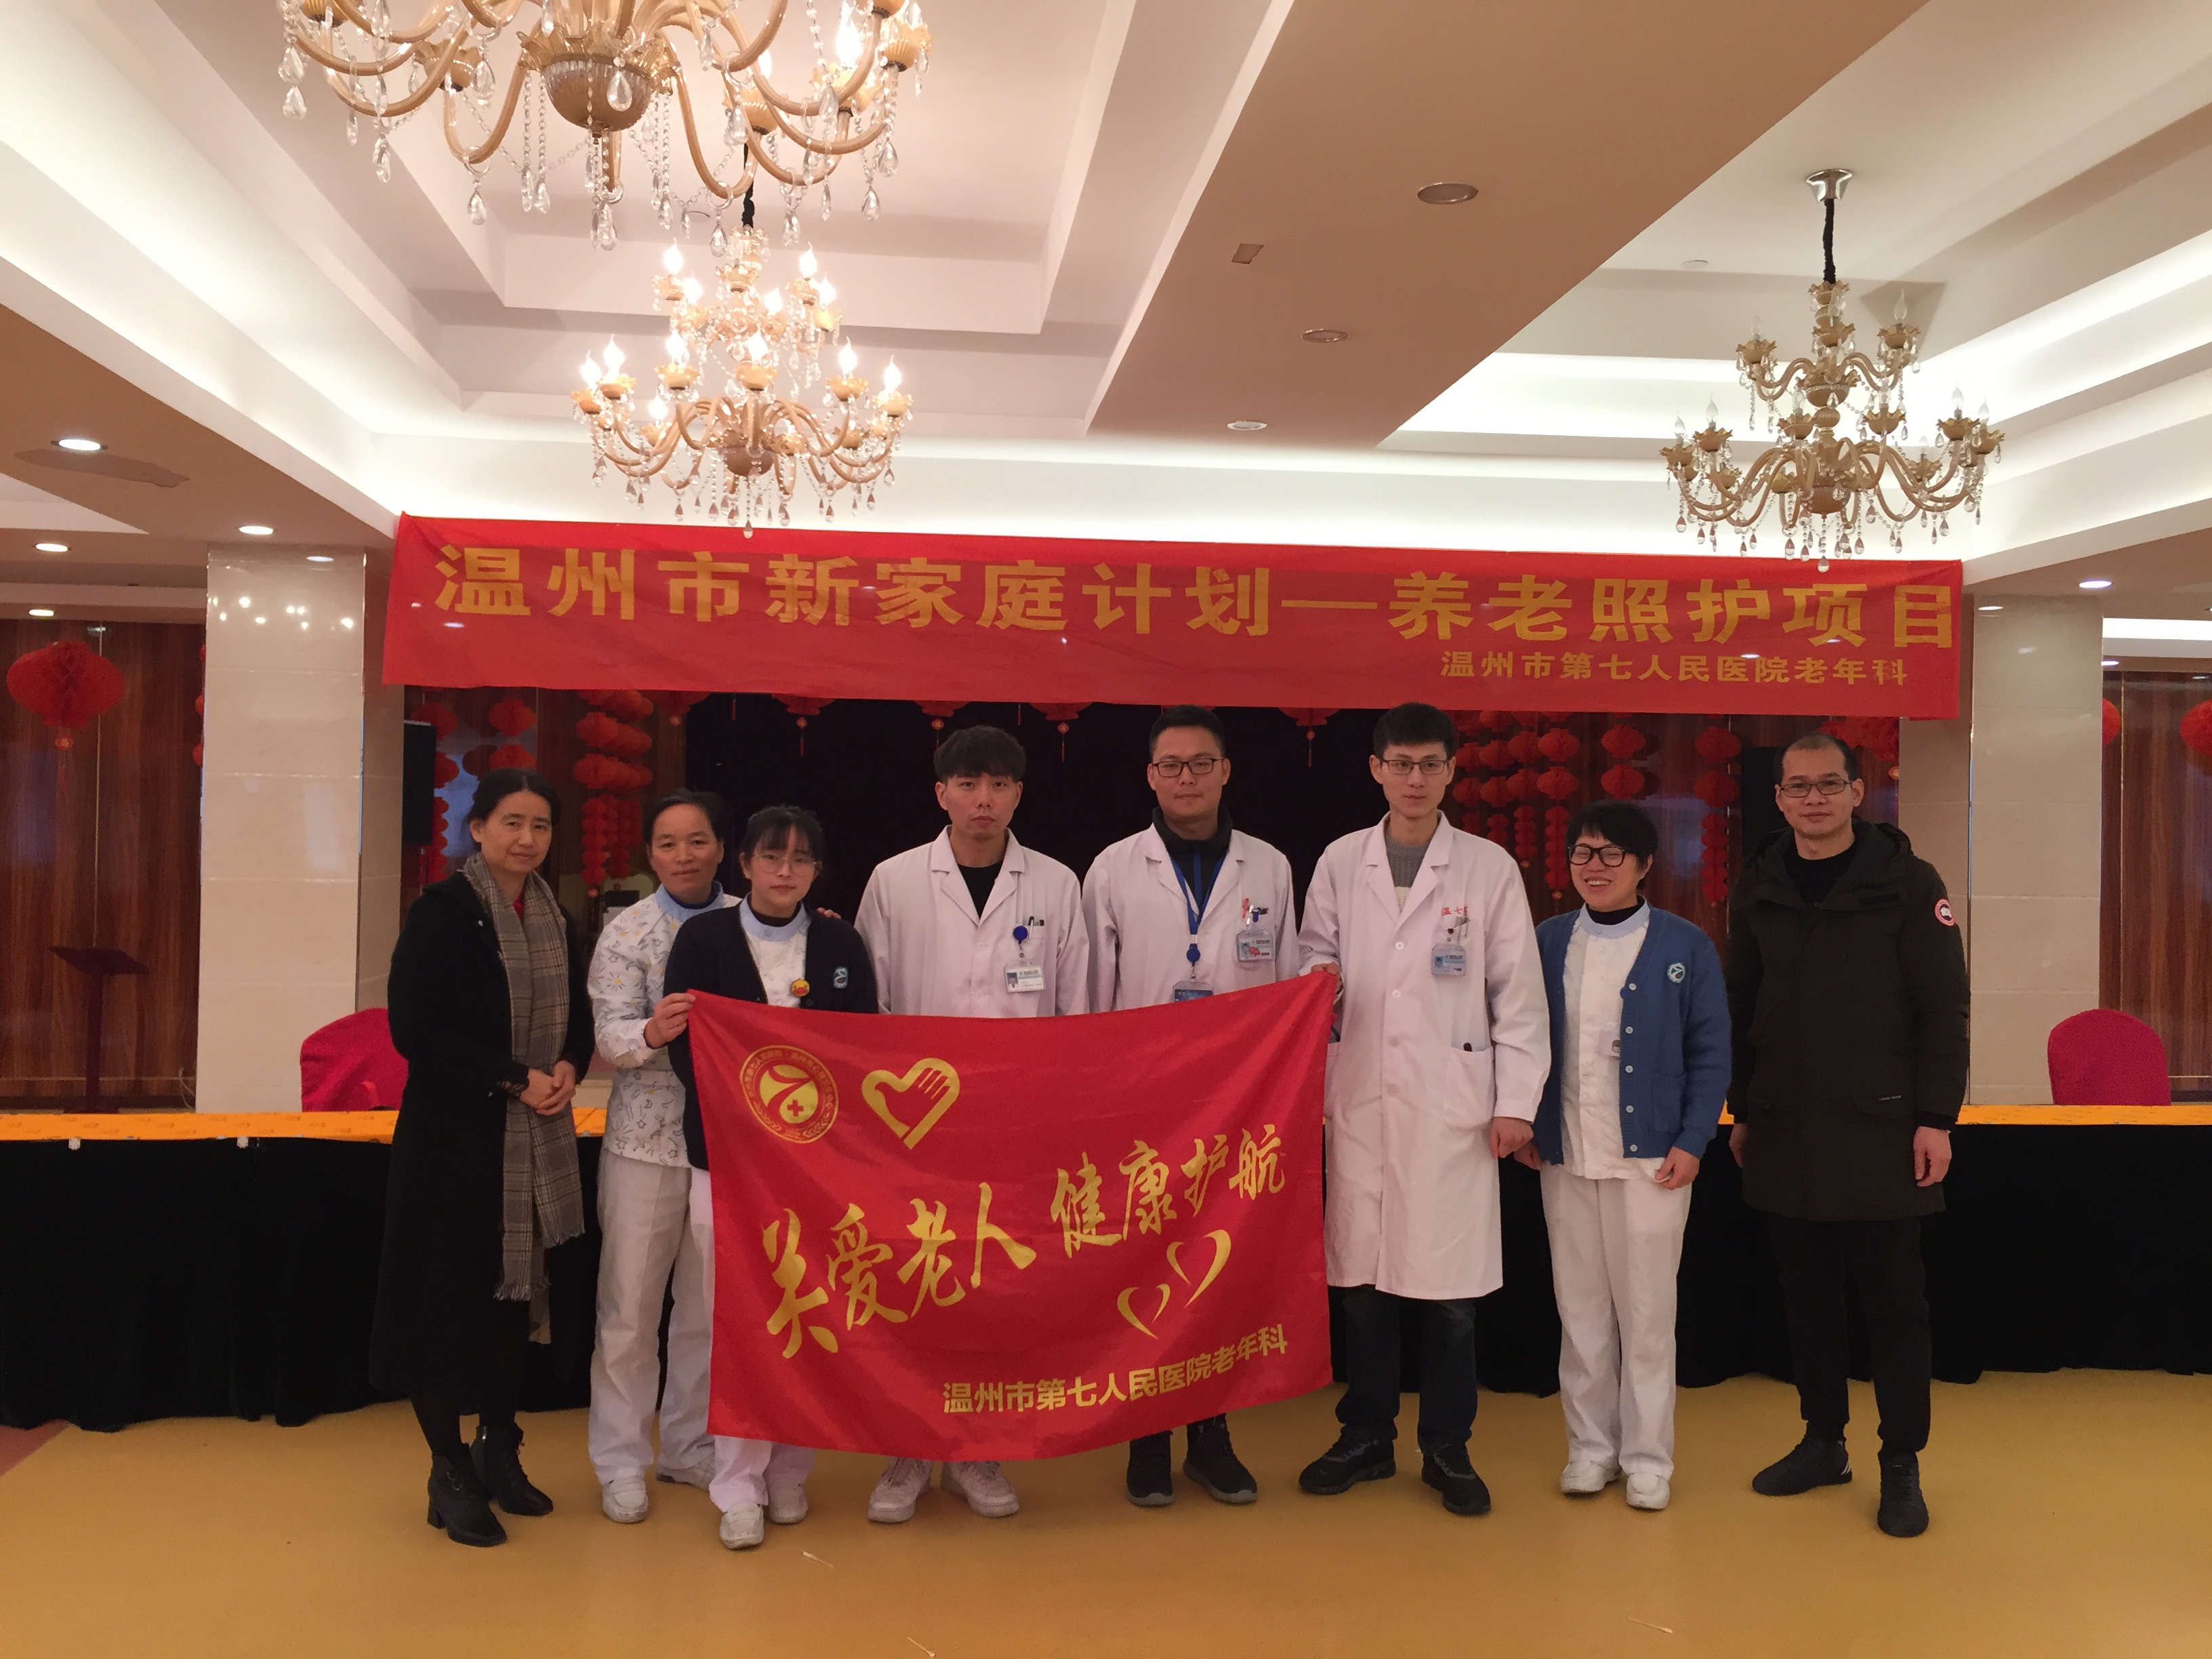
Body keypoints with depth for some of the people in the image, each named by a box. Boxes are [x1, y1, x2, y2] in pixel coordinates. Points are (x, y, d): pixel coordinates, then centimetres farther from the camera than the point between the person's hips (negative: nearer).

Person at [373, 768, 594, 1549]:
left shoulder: (555, 919, 9)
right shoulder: (443, 909, -9)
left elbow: (577, 1016, 16)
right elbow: (414, 1027, -15)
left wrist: (567, 1069, -6)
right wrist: (514, 1080, -18)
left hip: (537, 1140, 6)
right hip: (454, 1133, -5)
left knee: (516, 1288, 12)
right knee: (448, 1292, 0)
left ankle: (499, 1448, 27)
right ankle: (449, 1471, 13)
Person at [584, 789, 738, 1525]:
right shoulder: (628, 931, -2)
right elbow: (611, 1034, -11)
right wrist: (652, 1032, -32)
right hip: (648, 1139, -2)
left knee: (711, 1305, 13)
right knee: (630, 1307, 4)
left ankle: (689, 1446, 29)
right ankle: (622, 1463, 19)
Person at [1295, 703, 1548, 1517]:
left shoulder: (1490, 868, 2)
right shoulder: (1339, 863, 7)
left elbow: (1517, 992, 2)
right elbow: (1315, 955, 14)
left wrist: (1516, 1099, -2)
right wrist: (1318, 981, -10)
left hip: (1452, 1101, -1)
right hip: (1361, 1096, 2)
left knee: (1450, 1280, 2)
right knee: (1362, 1274, 8)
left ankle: (1447, 1448, 17)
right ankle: (1367, 1438, 23)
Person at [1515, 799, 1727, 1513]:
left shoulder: (1684, 946, -2)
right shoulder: (1546, 943, 6)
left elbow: (1711, 1052, -2)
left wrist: (1691, 1142, -8)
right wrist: (1524, 1127, 2)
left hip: (1651, 1157, -3)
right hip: (1565, 1158, 3)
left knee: (1647, 1314, 4)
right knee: (1580, 1311, 10)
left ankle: (1647, 1457, 16)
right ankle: (1590, 1446, 22)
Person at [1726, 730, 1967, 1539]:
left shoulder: (1907, 883, -4)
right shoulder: (1758, 890, 7)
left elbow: (1944, 1009, -6)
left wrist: (1935, 1117, -11)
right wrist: (1742, 1110, 10)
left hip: (1880, 1131, -4)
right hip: (1784, 1134, 4)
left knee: (1892, 1300, 4)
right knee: (1806, 1296, 12)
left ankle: (1902, 1463, 15)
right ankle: (1823, 1442, 26)